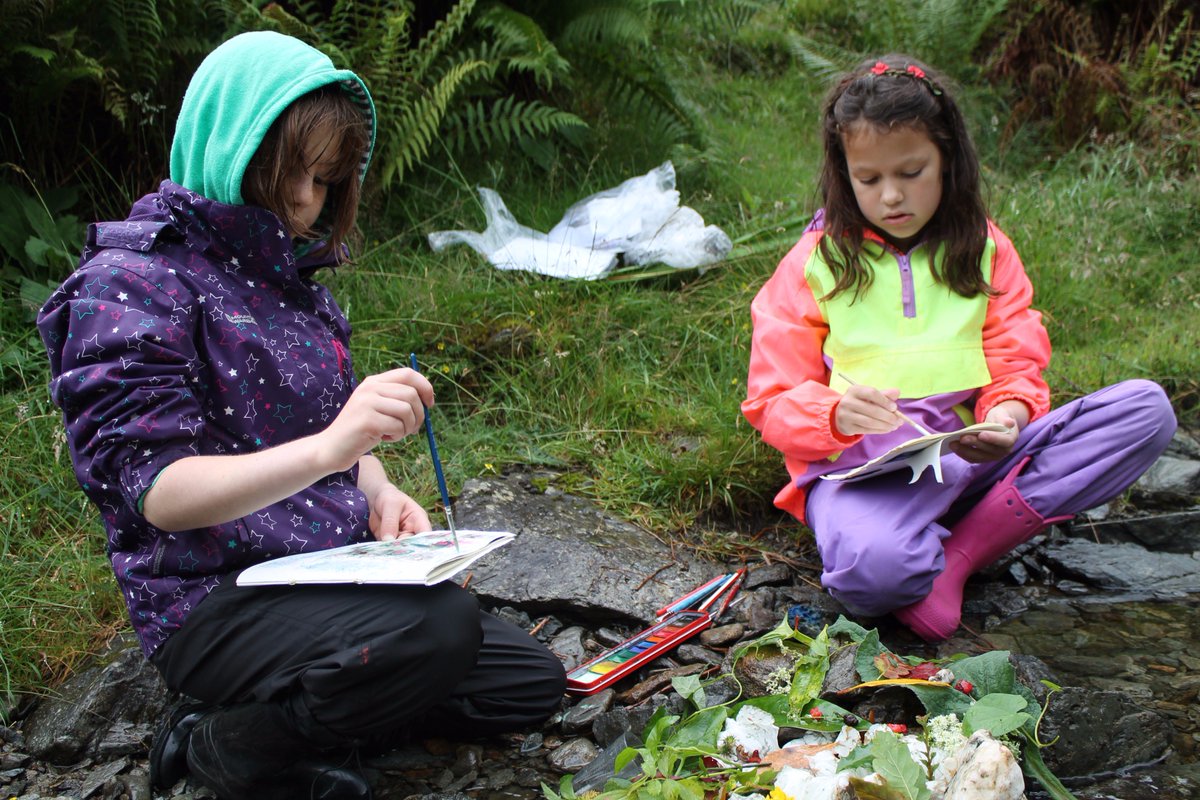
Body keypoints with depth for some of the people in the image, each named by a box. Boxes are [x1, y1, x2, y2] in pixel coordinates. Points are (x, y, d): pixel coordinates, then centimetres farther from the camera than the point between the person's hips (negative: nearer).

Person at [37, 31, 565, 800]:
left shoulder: (292, 275, 12)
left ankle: (302, 709, 9)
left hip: (332, 572, 8)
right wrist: (327, 447, -38)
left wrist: (380, 494, -6)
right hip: (214, 601, -8)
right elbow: (157, 491, -23)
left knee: (533, 684, 5)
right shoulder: (130, 282, -13)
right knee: (437, 626, -34)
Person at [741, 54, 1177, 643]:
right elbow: (774, 401, 3)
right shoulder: (814, 262, 7)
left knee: (1147, 408, -18)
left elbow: (1017, 365, 9)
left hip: (975, 455, 5)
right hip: (858, 462, -4)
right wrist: (836, 414, -20)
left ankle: (951, 559, -23)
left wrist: (1009, 413, -15)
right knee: (872, 568, -42)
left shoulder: (983, 248, 14)